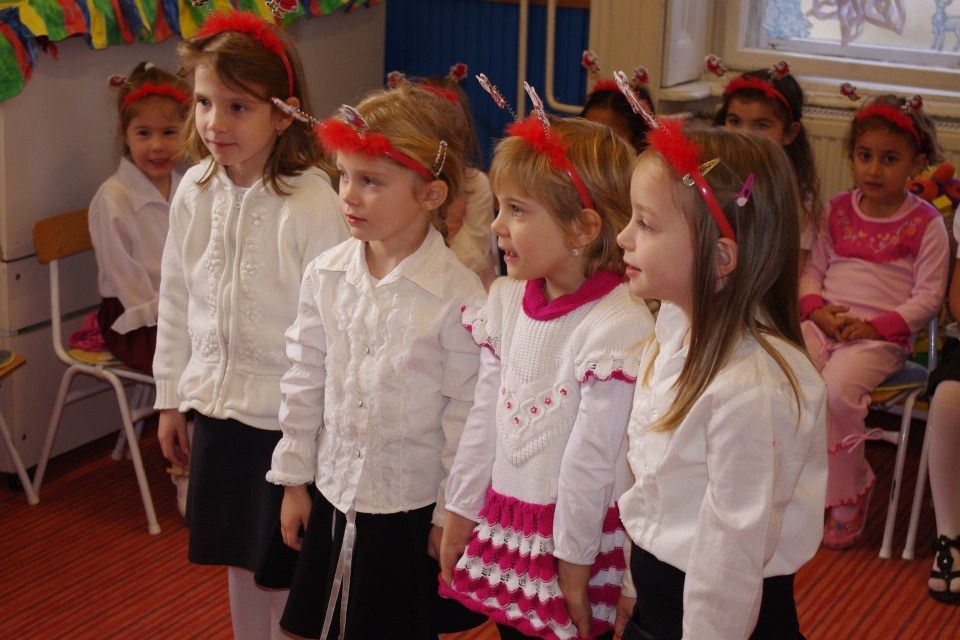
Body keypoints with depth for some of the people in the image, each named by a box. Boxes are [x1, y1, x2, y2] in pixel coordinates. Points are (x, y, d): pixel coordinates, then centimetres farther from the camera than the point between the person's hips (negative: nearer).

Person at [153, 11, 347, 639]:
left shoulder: (313, 205, -20)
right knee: (239, 558, 21)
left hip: (287, 415, -6)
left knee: (285, 567, 7)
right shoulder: (194, 192, -1)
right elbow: (176, 300, 10)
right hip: (216, 406, 6)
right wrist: (172, 398, 14)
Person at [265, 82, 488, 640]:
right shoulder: (326, 276, -3)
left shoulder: (458, 294, -19)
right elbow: (305, 381, 6)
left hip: (415, 509, -5)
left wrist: (451, 517, -7)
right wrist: (294, 481, 9)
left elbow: (467, 414, -13)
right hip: (334, 496, 5)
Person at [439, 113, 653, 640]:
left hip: (576, 535, -6)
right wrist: (460, 515, 10)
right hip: (504, 520, 6)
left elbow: (592, 458, -18)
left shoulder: (619, 325, -21)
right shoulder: (506, 300, 0)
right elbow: (484, 418, 7)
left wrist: (573, 563, -13)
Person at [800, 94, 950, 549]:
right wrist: (816, 308, -6)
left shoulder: (925, 224, 0)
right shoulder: (838, 210, 12)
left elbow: (928, 296, -3)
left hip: (881, 337, -4)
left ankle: (848, 497, -9)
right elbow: (812, 268, 15)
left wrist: (877, 326, -16)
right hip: (824, 324, 4)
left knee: (837, 389, -31)